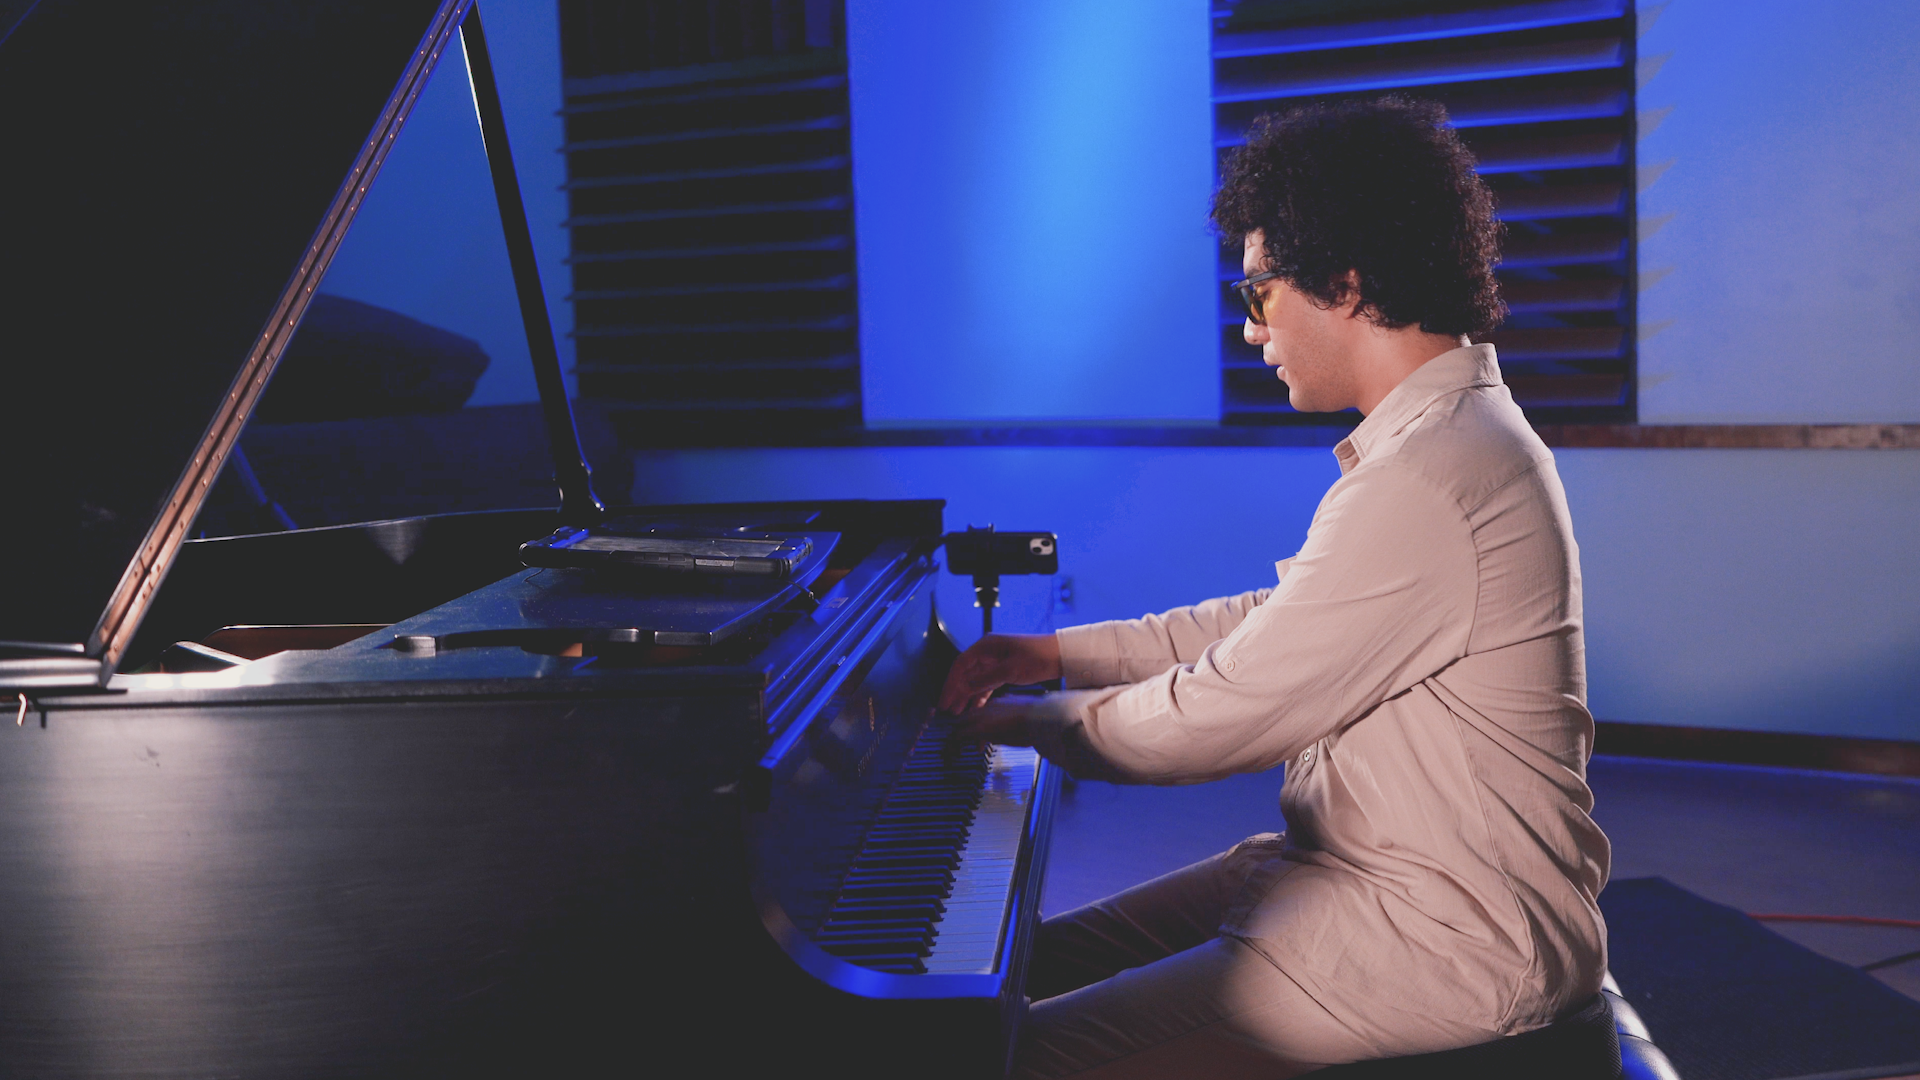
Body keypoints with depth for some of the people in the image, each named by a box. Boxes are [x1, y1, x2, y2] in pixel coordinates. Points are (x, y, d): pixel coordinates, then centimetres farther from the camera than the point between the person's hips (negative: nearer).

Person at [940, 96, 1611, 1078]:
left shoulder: (1425, 483, -25)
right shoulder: (1450, 428, 11)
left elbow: (1217, 720, -20)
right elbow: (1272, 626, 17)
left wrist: (1033, 720, -2)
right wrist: (1061, 651, 16)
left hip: (1451, 937, -10)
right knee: (1028, 965, 10)